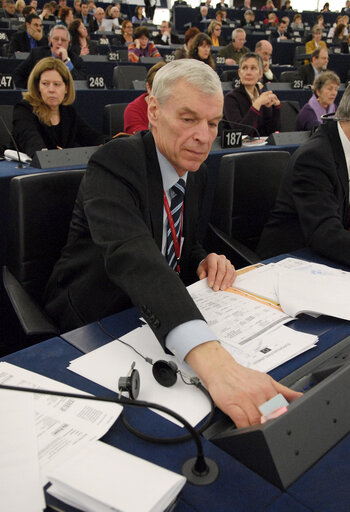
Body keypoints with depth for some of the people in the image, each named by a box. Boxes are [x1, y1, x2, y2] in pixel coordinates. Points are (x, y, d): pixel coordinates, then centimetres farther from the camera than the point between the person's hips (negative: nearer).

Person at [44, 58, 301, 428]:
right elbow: (131, 255, -42)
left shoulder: (196, 173, 2)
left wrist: (204, 261, -11)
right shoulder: (115, 163, -23)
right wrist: (209, 356, -57)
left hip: (159, 318, 7)